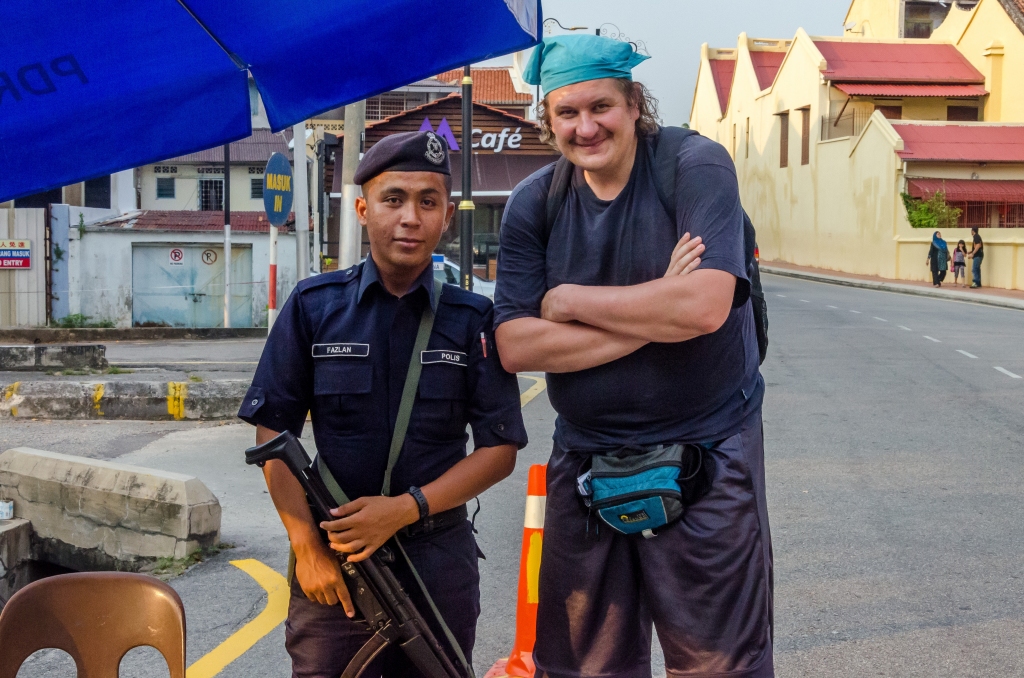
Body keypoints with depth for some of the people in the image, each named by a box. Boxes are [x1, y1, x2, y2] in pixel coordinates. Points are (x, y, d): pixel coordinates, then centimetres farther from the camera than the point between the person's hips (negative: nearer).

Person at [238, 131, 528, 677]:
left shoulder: (473, 319, 1)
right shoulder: (314, 306, 1)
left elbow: (500, 448, -1)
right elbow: (273, 432, 1)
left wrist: (406, 509, -13)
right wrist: (307, 546, -8)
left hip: (439, 556, 1)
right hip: (333, 558, 0)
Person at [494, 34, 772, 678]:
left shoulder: (697, 165, -10)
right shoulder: (534, 203, 1)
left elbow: (705, 306, -25)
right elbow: (515, 346, -9)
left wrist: (567, 299, -13)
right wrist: (653, 316, -18)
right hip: (584, 461, 4)